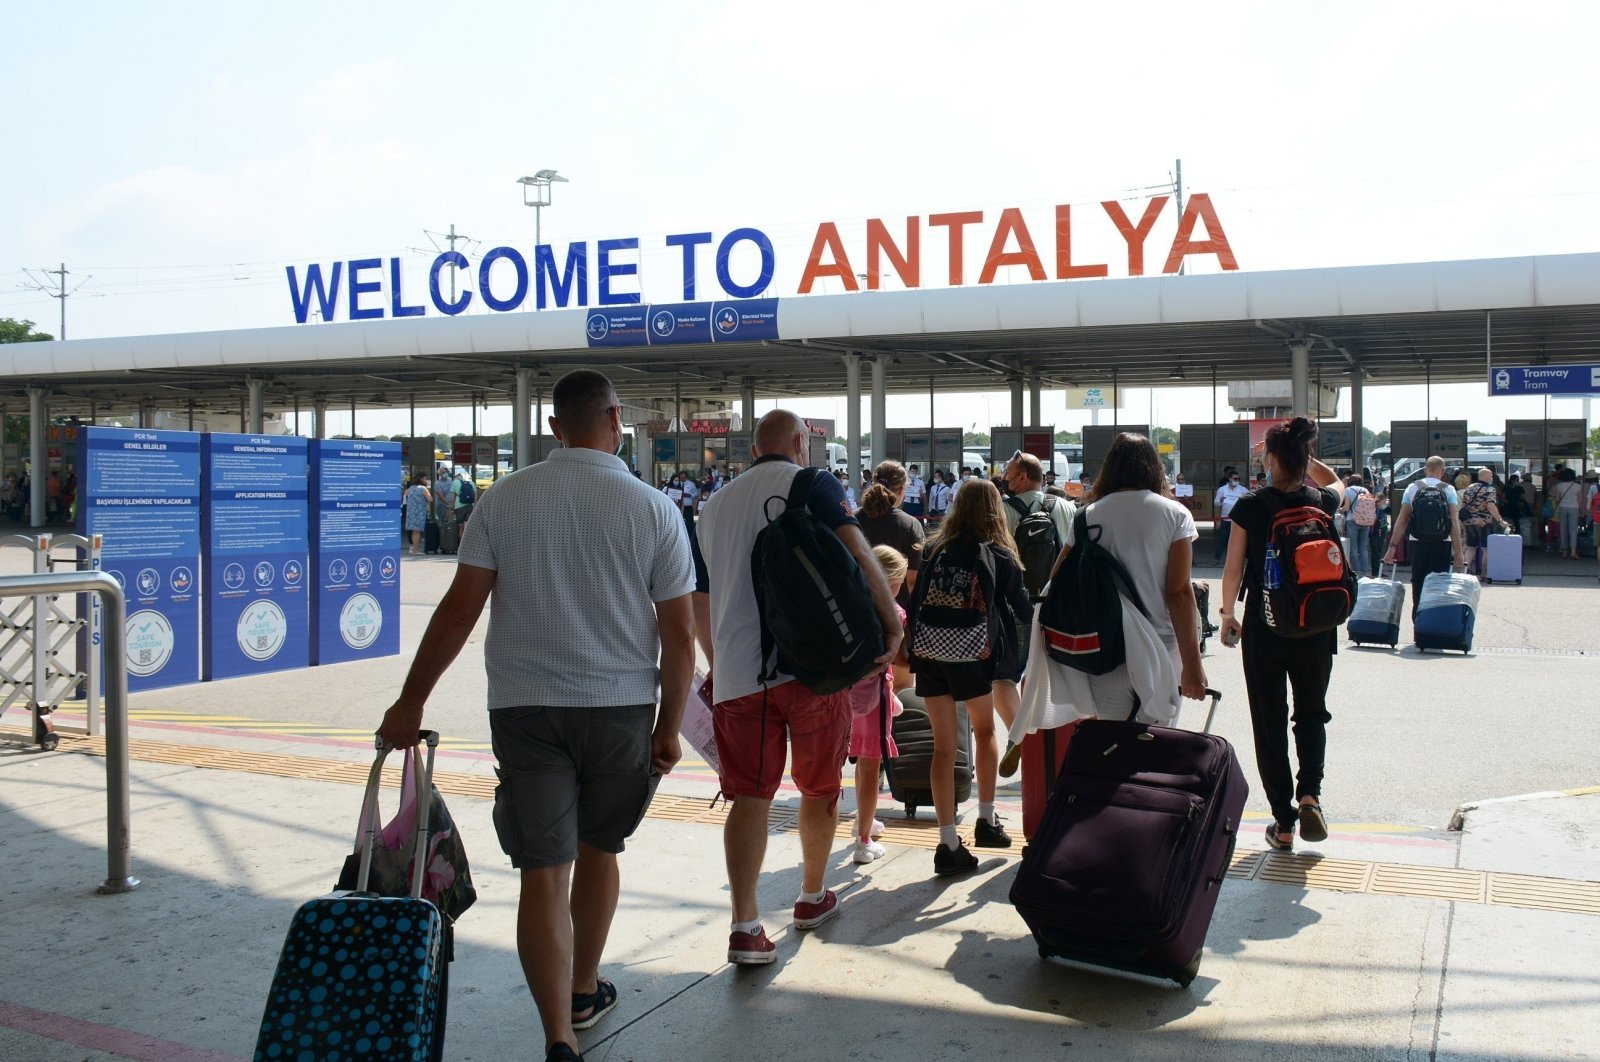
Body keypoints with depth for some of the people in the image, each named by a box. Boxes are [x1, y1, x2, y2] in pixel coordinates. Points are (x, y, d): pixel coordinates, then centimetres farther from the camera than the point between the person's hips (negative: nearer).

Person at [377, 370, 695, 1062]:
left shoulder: (505, 499, -1)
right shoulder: (654, 509, -4)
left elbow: (459, 609, -4)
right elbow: (678, 633, -4)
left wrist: (411, 702, 5)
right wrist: (668, 725, 6)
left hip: (525, 706, 0)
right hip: (622, 705, 1)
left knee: (543, 871, 2)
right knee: (598, 850, 20)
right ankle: (584, 991, 38)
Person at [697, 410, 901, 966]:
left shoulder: (716, 504, 16)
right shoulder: (813, 485, 1)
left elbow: (703, 598, 22)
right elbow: (858, 554, -14)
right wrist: (892, 624, -10)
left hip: (737, 671, 3)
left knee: (749, 797, 5)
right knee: (819, 788, 17)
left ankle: (745, 926, -4)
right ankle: (812, 898, 32)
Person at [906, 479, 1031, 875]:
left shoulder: (933, 550, 7)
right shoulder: (1000, 556, 0)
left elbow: (915, 603, 7)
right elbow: (1024, 611, 9)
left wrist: (911, 646, 14)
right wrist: (1035, 615, 31)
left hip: (930, 654, 2)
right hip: (973, 656, -2)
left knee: (944, 747, 5)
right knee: (984, 732, 23)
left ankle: (948, 844, 3)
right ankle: (986, 821, 28)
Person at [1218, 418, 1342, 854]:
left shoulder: (1250, 507, -10)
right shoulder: (1322, 503, -3)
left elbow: (1233, 570, -5)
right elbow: (1333, 479, 23)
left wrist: (1228, 614, 9)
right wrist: (1299, 456, 15)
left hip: (1264, 627, -2)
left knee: (1270, 721, 9)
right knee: (1312, 711, 21)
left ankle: (1283, 823, 13)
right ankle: (1309, 793, -1)